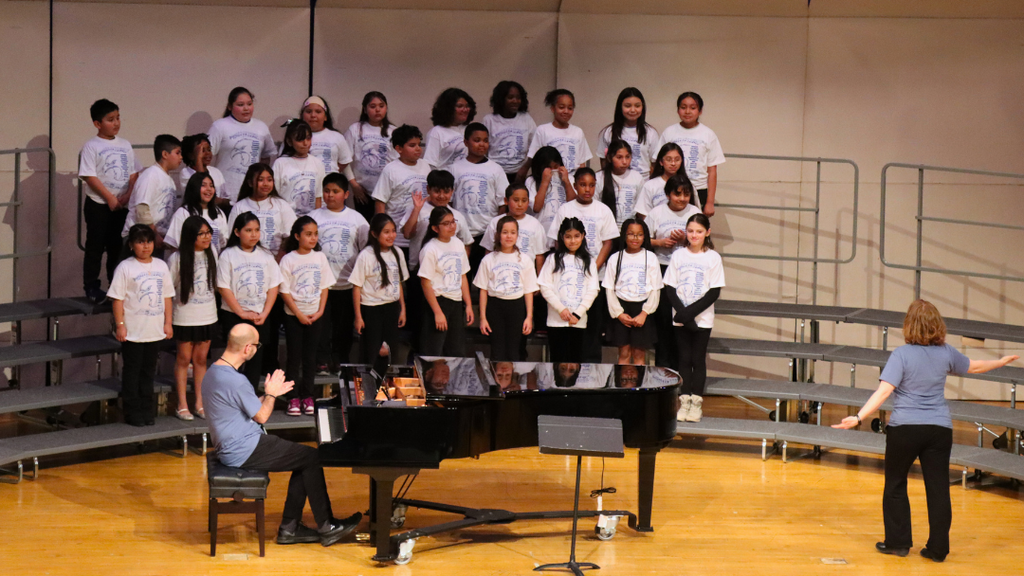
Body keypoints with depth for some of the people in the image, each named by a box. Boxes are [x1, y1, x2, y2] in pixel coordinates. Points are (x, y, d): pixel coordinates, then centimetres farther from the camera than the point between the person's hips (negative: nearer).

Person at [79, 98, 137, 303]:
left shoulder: (125, 145, 8)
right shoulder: (92, 146, -8)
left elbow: (133, 173, 9)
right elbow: (89, 176, -14)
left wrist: (128, 194, -8)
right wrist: (110, 198, -16)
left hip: (122, 205, 5)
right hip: (98, 204, -5)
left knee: (118, 247, 10)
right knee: (95, 246, 0)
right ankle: (91, 287, 6)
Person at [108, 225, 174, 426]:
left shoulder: (161, 266, 8)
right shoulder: (125, 268, -7)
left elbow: (167, 296, 13)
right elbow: (117, 298, -9)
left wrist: (168, 322, 8)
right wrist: (120, 325, -13)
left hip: (155, 331, 5)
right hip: (132, 331, -5)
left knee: (148, 371, 13)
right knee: (132, 371, 3)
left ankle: (146, 410, 22)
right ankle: (132, 412, 11)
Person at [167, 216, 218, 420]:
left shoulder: (211, 252, 2)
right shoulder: (177, 258, -12)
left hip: (208, 317, 4)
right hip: (185, 317, -4)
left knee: (201, 359, 11)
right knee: (184, 359, 4)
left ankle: (200, 403, 18)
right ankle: (182, 405, 11)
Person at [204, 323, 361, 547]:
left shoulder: (214, 371, 9)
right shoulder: (234, 380, -24)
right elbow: (261, 416, -16)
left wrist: (270, 393, 18)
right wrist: (271, 394, 2)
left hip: (232, 447, 11)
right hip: (243, 451, -11)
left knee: (304, 457, 13)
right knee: (312, 457, -6)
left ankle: (289, 528, 13)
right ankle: (326, 527, 3)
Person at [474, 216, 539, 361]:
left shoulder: (525, 260, 6)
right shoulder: (489, 260, 4)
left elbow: (529, 291, 6)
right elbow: (483, 290, 5)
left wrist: (529, 317, -1)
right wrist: (483, 318, 0)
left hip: (517, 306, 0)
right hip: (496, 306, 0)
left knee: (514, 353, 2)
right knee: (497, 353, 0)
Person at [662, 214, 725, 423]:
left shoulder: (713, 258, -3)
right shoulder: (678, 256, 2)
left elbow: (714, 292, -6)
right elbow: (669, 289, 1)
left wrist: (691, 312, -14)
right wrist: (682, 312, -13)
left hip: (702, 319, -2)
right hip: (680, 318, 2)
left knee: (698, 359, 1)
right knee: (684, 358, 4)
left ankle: (696, 402, 5)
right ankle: (684, 401, 8)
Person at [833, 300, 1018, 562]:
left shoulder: (902, 354, -11)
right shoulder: (946, 353, 2)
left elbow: (884, 391, -20)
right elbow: (974, 367, 20)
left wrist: (858, 417, -25)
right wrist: (1001, 362, 39)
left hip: (904, 428, -3)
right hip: (939, 429, 3)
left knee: (895, 485, 13)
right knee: (938, 488, 6)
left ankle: (898, 542, 17)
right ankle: (938, 548, 8)